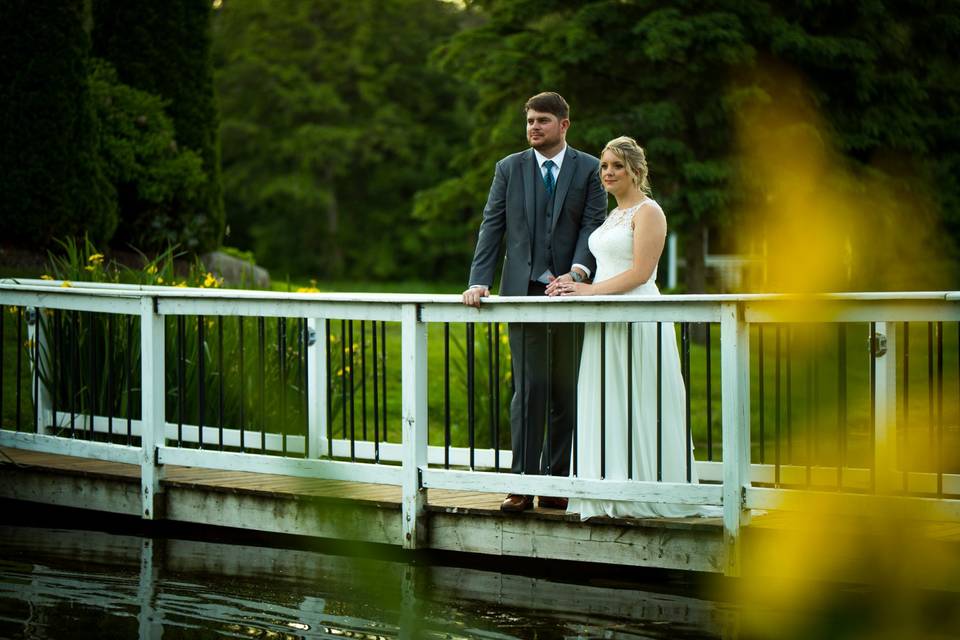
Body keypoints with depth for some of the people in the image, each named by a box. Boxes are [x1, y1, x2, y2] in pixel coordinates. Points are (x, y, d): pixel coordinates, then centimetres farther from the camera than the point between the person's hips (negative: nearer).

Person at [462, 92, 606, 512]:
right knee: (529, 387, -6)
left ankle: (556, 481, 10)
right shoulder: (509, 169, 10)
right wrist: (479, 282, -4)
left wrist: (577, 272, -18)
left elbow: (593, 225, -2)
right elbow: (492, 228, 7)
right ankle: (522, 482, -5)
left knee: (566, 391, 4)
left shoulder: (589, 169, 6)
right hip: (524, 290, 0)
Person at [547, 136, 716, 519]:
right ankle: (615, 497, 7)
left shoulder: (648, 211, -7)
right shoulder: (614, 215, 20)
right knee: (606, 411, 5)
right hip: (606, 322, 9)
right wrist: (572, 284, 4)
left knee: (635, 410, -8)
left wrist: (588, 291, -14)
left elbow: (640, 272, -15)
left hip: (637, 319, -9)